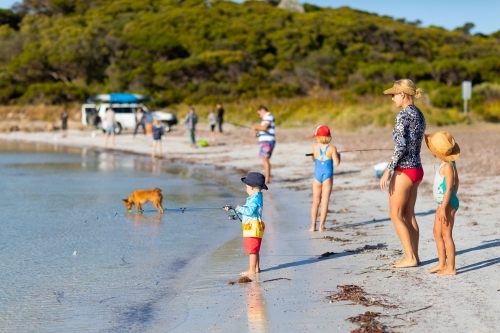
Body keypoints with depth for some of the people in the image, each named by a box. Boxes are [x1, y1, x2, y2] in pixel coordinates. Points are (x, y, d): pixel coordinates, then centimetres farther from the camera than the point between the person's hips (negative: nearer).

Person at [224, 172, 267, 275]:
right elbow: (246, 209, 23)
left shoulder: (255, 198, -17)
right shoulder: (255, 198, 17)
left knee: (252, 249, -6)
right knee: (254, 249, 17)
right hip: (251, 228, 11)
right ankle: (256, 268, 23)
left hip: (253, 228, -11)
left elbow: (250, 211, -27)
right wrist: (232, 209, 20)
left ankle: (252, 269, -2)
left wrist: (240, 209, -13)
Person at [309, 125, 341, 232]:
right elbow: (336, 163, -11)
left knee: (316, 201, 12)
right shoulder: (332, 148, -8)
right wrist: (338, 156, 7)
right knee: (325, 201, 2)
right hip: (327, 176, -2)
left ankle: (313, 225, 12)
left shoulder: (315, 147, -2)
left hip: (317, 176, 2)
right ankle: (321, 226, 0)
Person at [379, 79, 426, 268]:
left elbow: (400, 147, -21)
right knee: (408, 214, 14)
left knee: (395, 214, 0)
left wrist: (388, 171, -18)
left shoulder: (403, 115, -15)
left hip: (404, 170, -9)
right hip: (417, 169, 9)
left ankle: (410, 258, 1)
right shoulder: (419, 115, 11)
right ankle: (413, 256, 16)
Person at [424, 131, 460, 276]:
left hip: (448, 204, -10)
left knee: (446, 234, -5)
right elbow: (456, 182, 19)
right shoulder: (445, 164, 9)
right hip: (443, 203, 10)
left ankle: (451, 267, 1)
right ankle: (442, 263, 24)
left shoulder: (448, 166, -20)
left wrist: (443, 208, -24)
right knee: (437, 232, 16)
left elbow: (449, 188, -23)